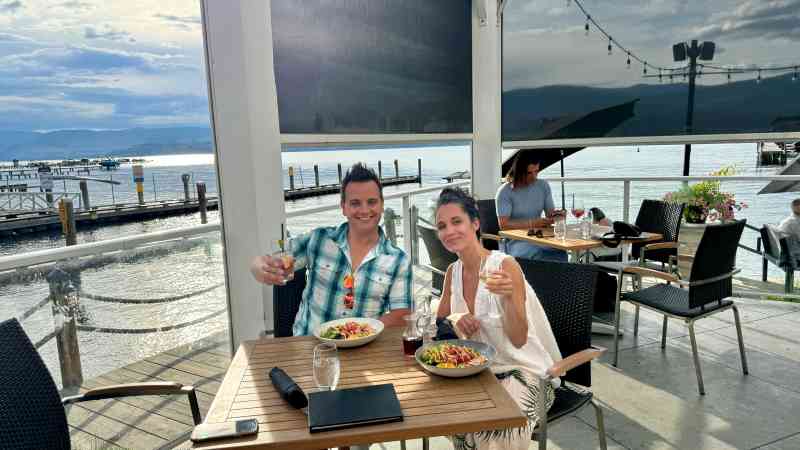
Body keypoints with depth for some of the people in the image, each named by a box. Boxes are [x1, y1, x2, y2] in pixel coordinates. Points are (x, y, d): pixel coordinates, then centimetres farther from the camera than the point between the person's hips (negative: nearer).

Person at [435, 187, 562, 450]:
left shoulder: (505, 265, -19)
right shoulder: (453, 271, 0)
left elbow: (518, 340, -20)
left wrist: (508, 298, -37)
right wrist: (456, 319, -11)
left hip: (522, 370, -6)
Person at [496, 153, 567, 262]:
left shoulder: (543, 186, 12)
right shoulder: (505, 191, -5)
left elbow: (550, 213, 12)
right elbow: (503, 224, -11)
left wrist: (555, 215, -12)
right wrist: (532, 223, -16)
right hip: (515, 240, -4)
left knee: (561, 254, -28)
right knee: (539, 257, -35)